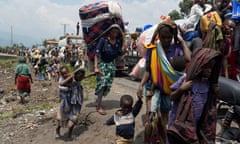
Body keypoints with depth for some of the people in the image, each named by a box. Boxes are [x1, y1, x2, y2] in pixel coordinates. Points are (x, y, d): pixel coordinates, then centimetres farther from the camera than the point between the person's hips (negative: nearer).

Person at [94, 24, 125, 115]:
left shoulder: (119, 41, -1)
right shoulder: (103, 40, -17)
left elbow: (120, 53, -4)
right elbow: (96, 53, -19)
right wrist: (96, 67, -25)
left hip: (111, 64, 5)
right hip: (102, 63, -5)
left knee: (108, 85, 6)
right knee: (102, 83, -11)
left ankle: (98, 100, 26)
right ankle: (99, 107, -6)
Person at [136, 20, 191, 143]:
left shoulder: (177, 48, -7)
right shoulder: (152, 49, -2)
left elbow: (189, 59, -26)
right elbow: (148, 70, 3)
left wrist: (182, 42, -15)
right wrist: (141, 85, -6)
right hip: (157, 89, 1)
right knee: (154, 117, -4)